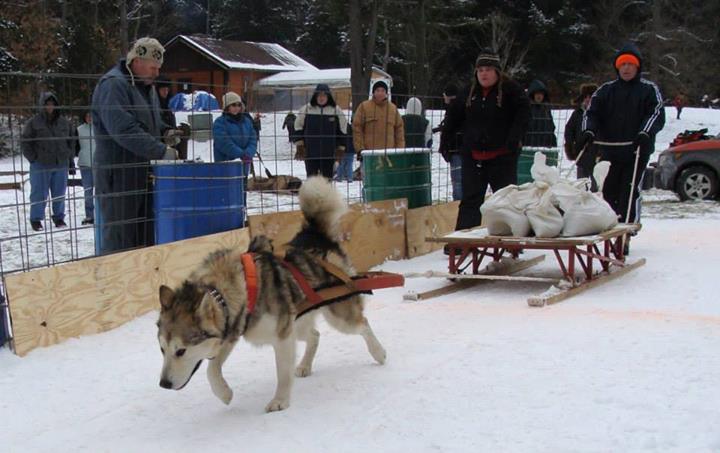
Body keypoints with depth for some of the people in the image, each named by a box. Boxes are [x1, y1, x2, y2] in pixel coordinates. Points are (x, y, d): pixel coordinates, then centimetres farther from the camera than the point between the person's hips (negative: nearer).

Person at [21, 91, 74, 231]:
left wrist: (69, 157, 11)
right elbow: (25, 142, -1)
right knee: (39, 194, 1)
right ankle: (36, 219, 11)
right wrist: (33, 158, -7)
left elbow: (71, 141, 18)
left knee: (59, 194, 9)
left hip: (61, 164, 3)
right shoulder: (34, 123, -4)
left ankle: (59, 217, 21)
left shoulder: (64, 123, 8)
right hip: (40, 166, -3)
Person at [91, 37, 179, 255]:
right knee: (119, 238, -5)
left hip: (143, 171, 9)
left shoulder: (146, 86, 16)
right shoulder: (112, 85, -14)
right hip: (118, 174, -9)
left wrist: (166, 133, 6)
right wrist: (162, 150, -23)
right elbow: (124, 130, -24)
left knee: (146, 234, 11)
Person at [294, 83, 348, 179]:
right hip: (310, 150, 0)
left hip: (329, 151, 0)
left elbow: (342, 129, 10)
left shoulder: (336, 110, 2)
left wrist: (341, 147, 8)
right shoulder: (306, 109, 1)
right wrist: (299, 142, 4)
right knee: (311, 176, 2)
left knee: (327, 175, 7)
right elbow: (298, 127, 11)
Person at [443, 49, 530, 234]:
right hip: (473, 156, 4)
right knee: (470, 200, 6)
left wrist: (514, 138, -18)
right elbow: (454, 116, 18)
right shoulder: (469, 93, 7)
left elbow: (523, 113, -10)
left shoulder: (510, 90, -6)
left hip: (502, 156, -3)